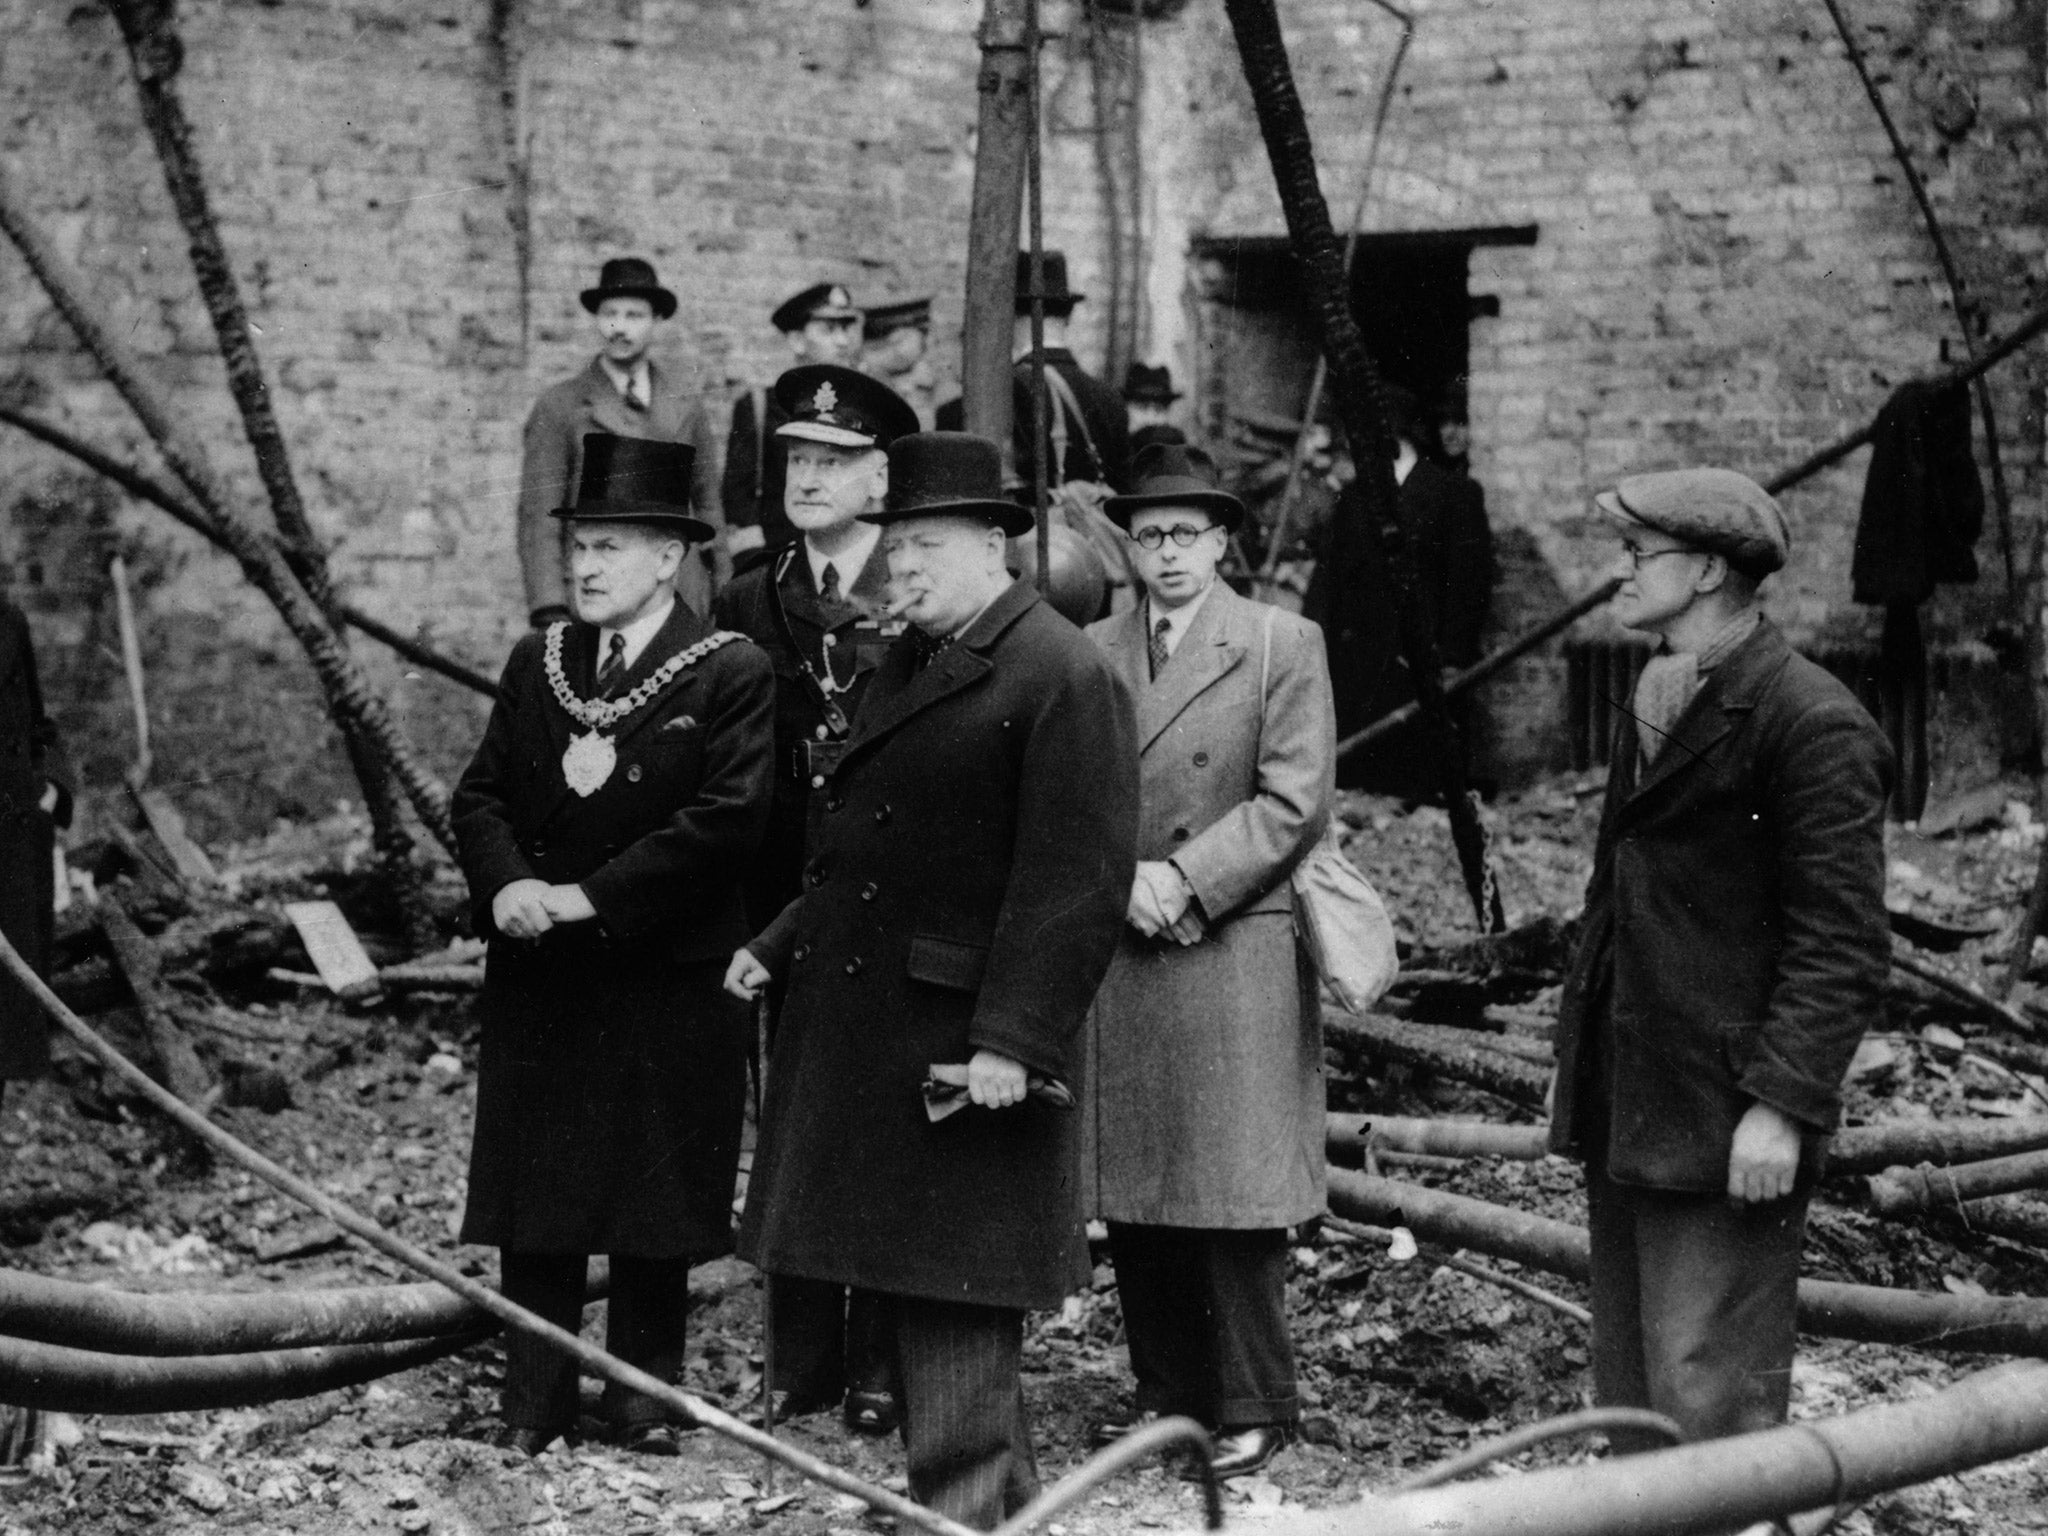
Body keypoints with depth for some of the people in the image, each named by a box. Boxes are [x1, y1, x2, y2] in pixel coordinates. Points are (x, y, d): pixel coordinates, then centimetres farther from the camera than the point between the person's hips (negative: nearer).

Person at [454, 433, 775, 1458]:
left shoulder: (732, 676, -7)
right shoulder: (536, 663, 10)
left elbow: (725, 818, -17)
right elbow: (480, 793, 9)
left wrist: (590, 896, -19)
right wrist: (504, 885, -12)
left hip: (668, 980, -4)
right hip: (538, 983, 4)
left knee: (657, 1196, 5)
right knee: (535, 1190, 7)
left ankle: (644, 1393, 19)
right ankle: (533, 1403, 15)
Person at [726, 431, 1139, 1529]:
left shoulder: (1063, 676, -14)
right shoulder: (906, 664, 15)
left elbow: (1075, 880, -19)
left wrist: (1015, 1039, -23)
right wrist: (780, 944, 13)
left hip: (962, 1038, -9)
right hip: (861, 1027, 9)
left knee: (955, 1289, -3)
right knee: (906, 1272, 15)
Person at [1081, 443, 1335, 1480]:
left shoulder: (1283, 646, 2)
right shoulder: (1090, 653, 12)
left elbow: (1294, 802, -5)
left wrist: (1184, 878, -12)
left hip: (1235, 956, -4)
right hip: (1114, 962, 4)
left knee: (1236, 1196, -2)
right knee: (1134, 1199, 7)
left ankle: (1253, 1410, 8)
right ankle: (1168, 1395, 19)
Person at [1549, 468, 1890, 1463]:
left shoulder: (1812, 725, -14)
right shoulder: (1655, 701, 15)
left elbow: (1841, 947, -16)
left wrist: (1781, 1106, -21)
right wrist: (1577, 1050, 18)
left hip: (1724, 1122, -9)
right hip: (1623, 1112, 9)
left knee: (1708, 1394, -6)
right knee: (1627, 1393, 14)